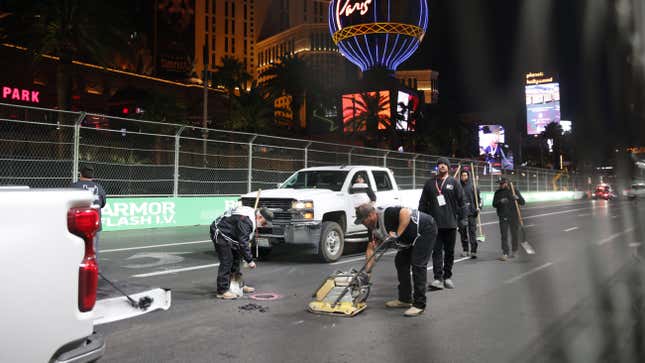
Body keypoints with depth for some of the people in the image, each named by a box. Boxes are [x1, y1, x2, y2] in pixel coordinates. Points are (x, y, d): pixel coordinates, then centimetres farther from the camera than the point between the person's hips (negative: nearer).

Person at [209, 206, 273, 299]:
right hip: (219, 233, -11)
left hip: (228, 235, 11)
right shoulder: (245, 220, -31)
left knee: (236, 259, 15)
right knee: (226, 261, -13)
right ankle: (222, 291, -9)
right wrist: (250, 260, -26)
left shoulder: (252, 215, 1)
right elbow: (243, 242, -31)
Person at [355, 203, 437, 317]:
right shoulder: (373, 228, 0)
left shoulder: (387, 214, -27)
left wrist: (397, 234, -36)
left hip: (426, 230, -10)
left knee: (418, 264, -13)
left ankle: (419, 304, -6)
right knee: (400, 261, 10)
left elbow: (406, 212, -40)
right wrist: (367, 271, -1)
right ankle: (405, 299, 18)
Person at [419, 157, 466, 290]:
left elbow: (461, 201, 2)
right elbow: (423, 202, 11)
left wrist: (462, 218, -4)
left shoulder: (454, 183, 5)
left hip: (450, 223, 0)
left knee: (449, 251, 8)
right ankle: (438, 278, -6)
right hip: (434, 223, 0)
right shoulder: (430, 183, 10)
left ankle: (447, 277, 19)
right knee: (437, 251, -4)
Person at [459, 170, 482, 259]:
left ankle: (473, 251, -5)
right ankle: (465, 250, 16)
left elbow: (479, 198, 6)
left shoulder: (473, 186, 4)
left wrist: (478, 208, -4)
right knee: (463, 232, 7)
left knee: (472, 232, -5)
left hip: (471, 213, -3)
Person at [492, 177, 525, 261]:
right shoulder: (498, 193, 6)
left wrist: (517, 198, -20)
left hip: (514, 216, 0)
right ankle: (505, 253, -7)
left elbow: (522, 202, 2)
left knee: (514, 234, 10)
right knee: (504, 236, -7)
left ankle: (514, 251, 29)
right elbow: (494, 204, 3)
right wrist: (500, 201, -18)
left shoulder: (514, 190, 4)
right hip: (503, 217, 0)